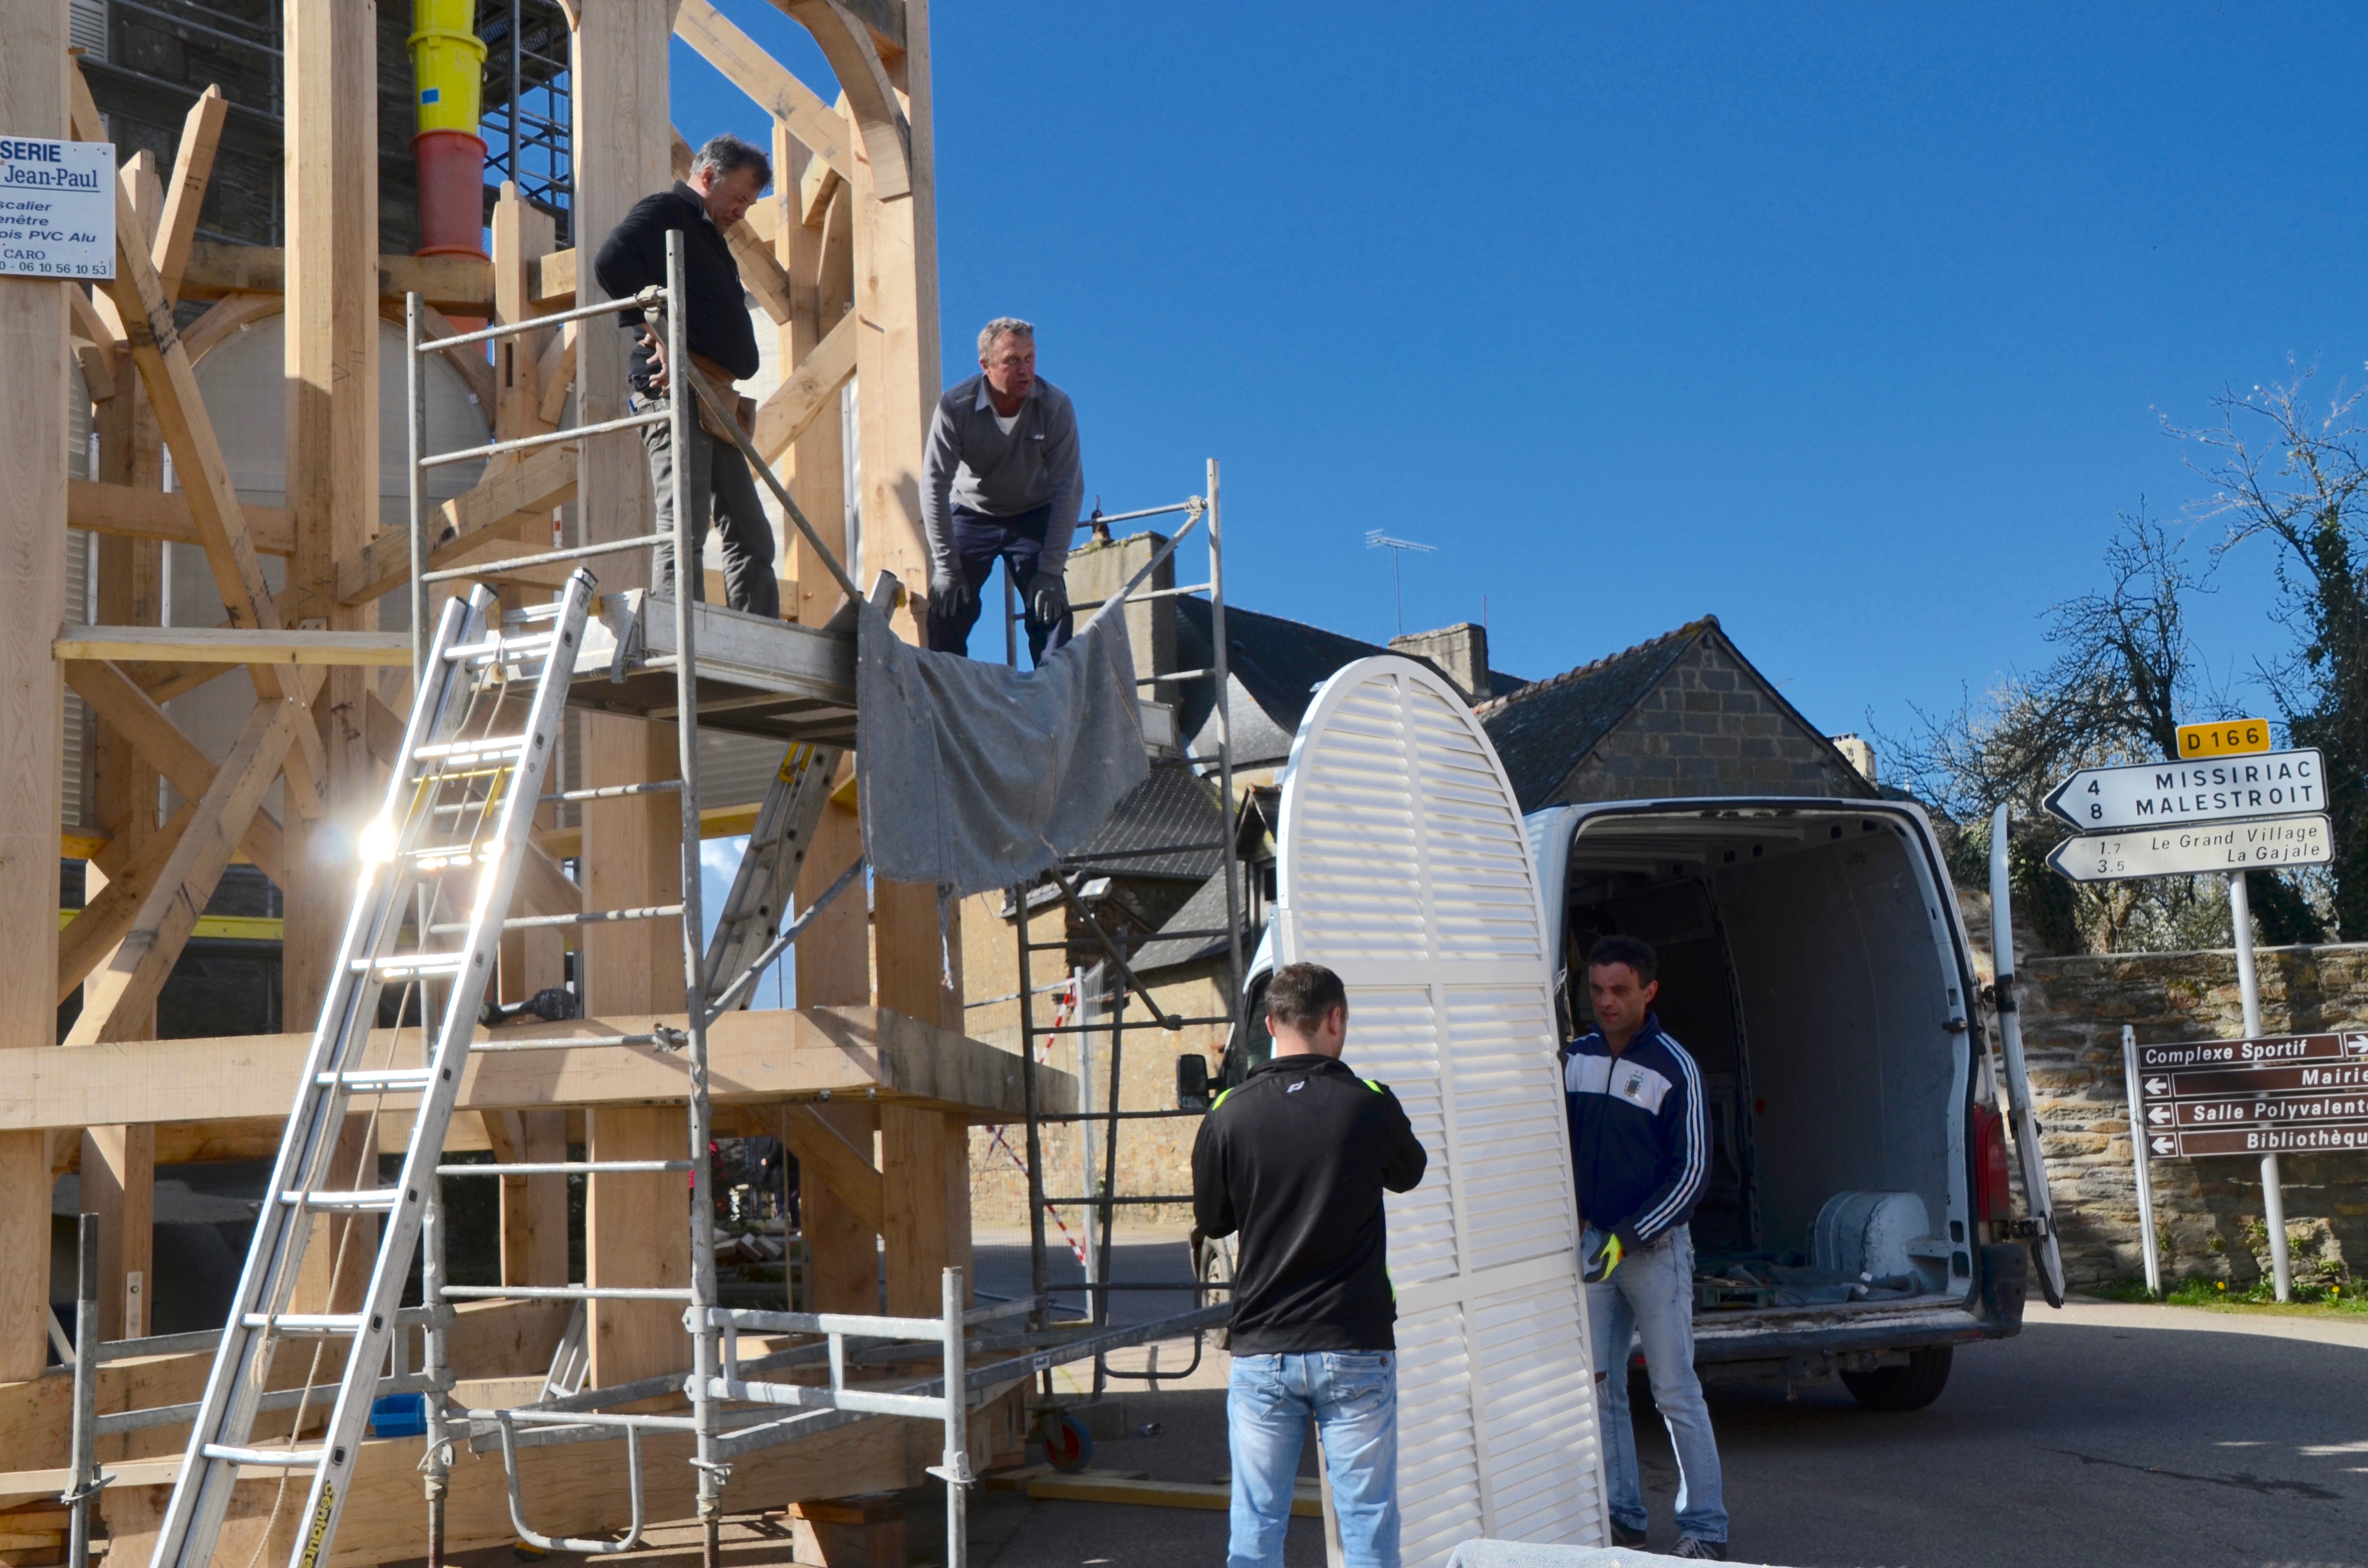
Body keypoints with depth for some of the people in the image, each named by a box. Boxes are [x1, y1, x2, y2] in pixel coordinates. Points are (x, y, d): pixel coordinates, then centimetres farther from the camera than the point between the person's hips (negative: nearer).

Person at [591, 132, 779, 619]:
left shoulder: (708, 237, 29)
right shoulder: (665, 212, 0)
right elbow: (611, 262, -19)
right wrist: (661, 337, -22)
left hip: (713, 405, 10)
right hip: (676, 393, -10)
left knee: (751, 537, 8)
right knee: (684, 530, -14)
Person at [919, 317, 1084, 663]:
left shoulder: (1055, 406, -21)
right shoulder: (955, 407, -22)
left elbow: (1068, 488, -19)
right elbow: (934, 487, -18)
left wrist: (1051, 570, -22)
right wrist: (946, 567, -21)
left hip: (1034, 517, 0)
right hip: (971, 515, 0)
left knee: (1051, 610, -13)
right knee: (948, 613, -12)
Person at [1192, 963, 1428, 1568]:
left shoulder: (1228, 1115, -5)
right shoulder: (1369, 1105, -7)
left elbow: (1212, 1219, 8)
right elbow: (1408, 1173, 13)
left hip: (1261, 1353, 1)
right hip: (1355, 1348, -1)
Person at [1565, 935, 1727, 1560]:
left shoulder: (1672, 1067, -9)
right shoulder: (1576, 1059, 5)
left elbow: (1690, 1173, -10)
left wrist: (1627, 1238, -16)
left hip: (1655, 1249, -5)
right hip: (1591, 1248, 5)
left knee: (1676, 1393, -2)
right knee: (1600, 1389, 8)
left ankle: (1705, 1529, 6)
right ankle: (1621, 1517, 19)